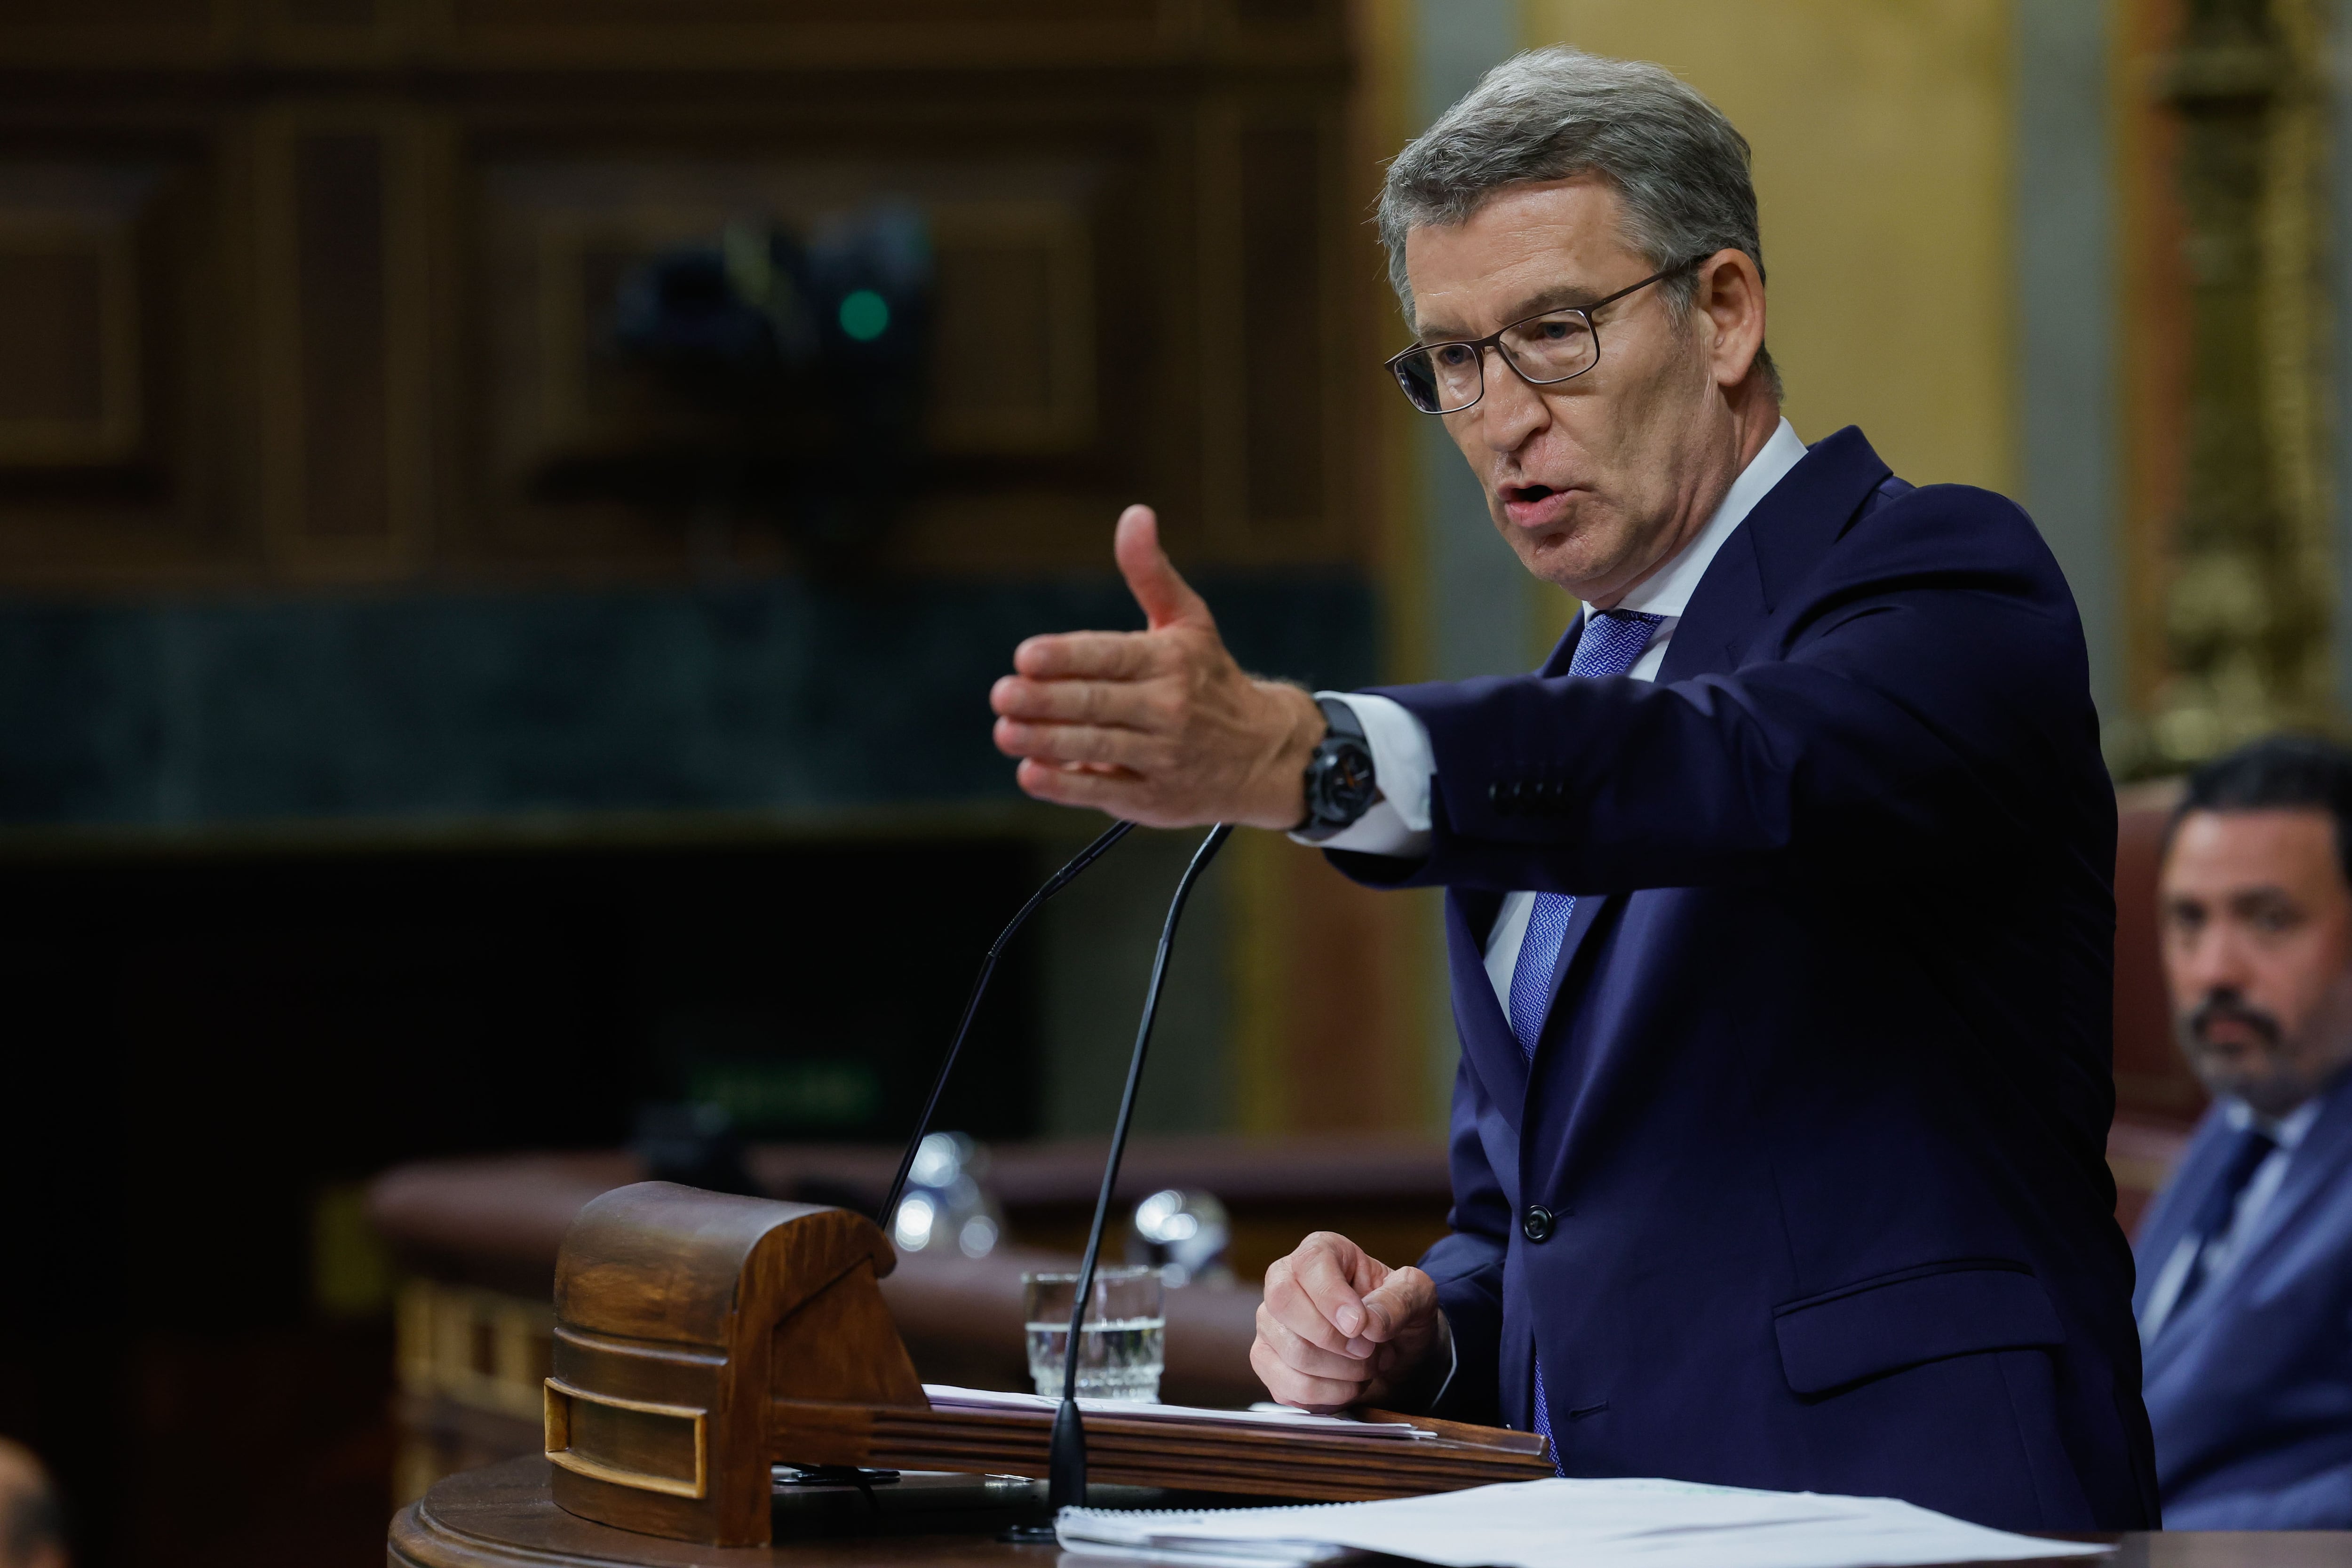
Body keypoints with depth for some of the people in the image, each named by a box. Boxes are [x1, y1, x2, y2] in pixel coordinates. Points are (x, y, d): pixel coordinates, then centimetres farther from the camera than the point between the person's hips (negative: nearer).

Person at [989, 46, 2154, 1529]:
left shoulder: (1943, 582, -2)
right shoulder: (1554, 719, 21)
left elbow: (1746, 774, -25)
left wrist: (1301, 754, -39)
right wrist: (1412, 1328, 5)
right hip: (1587, 1534, 7)